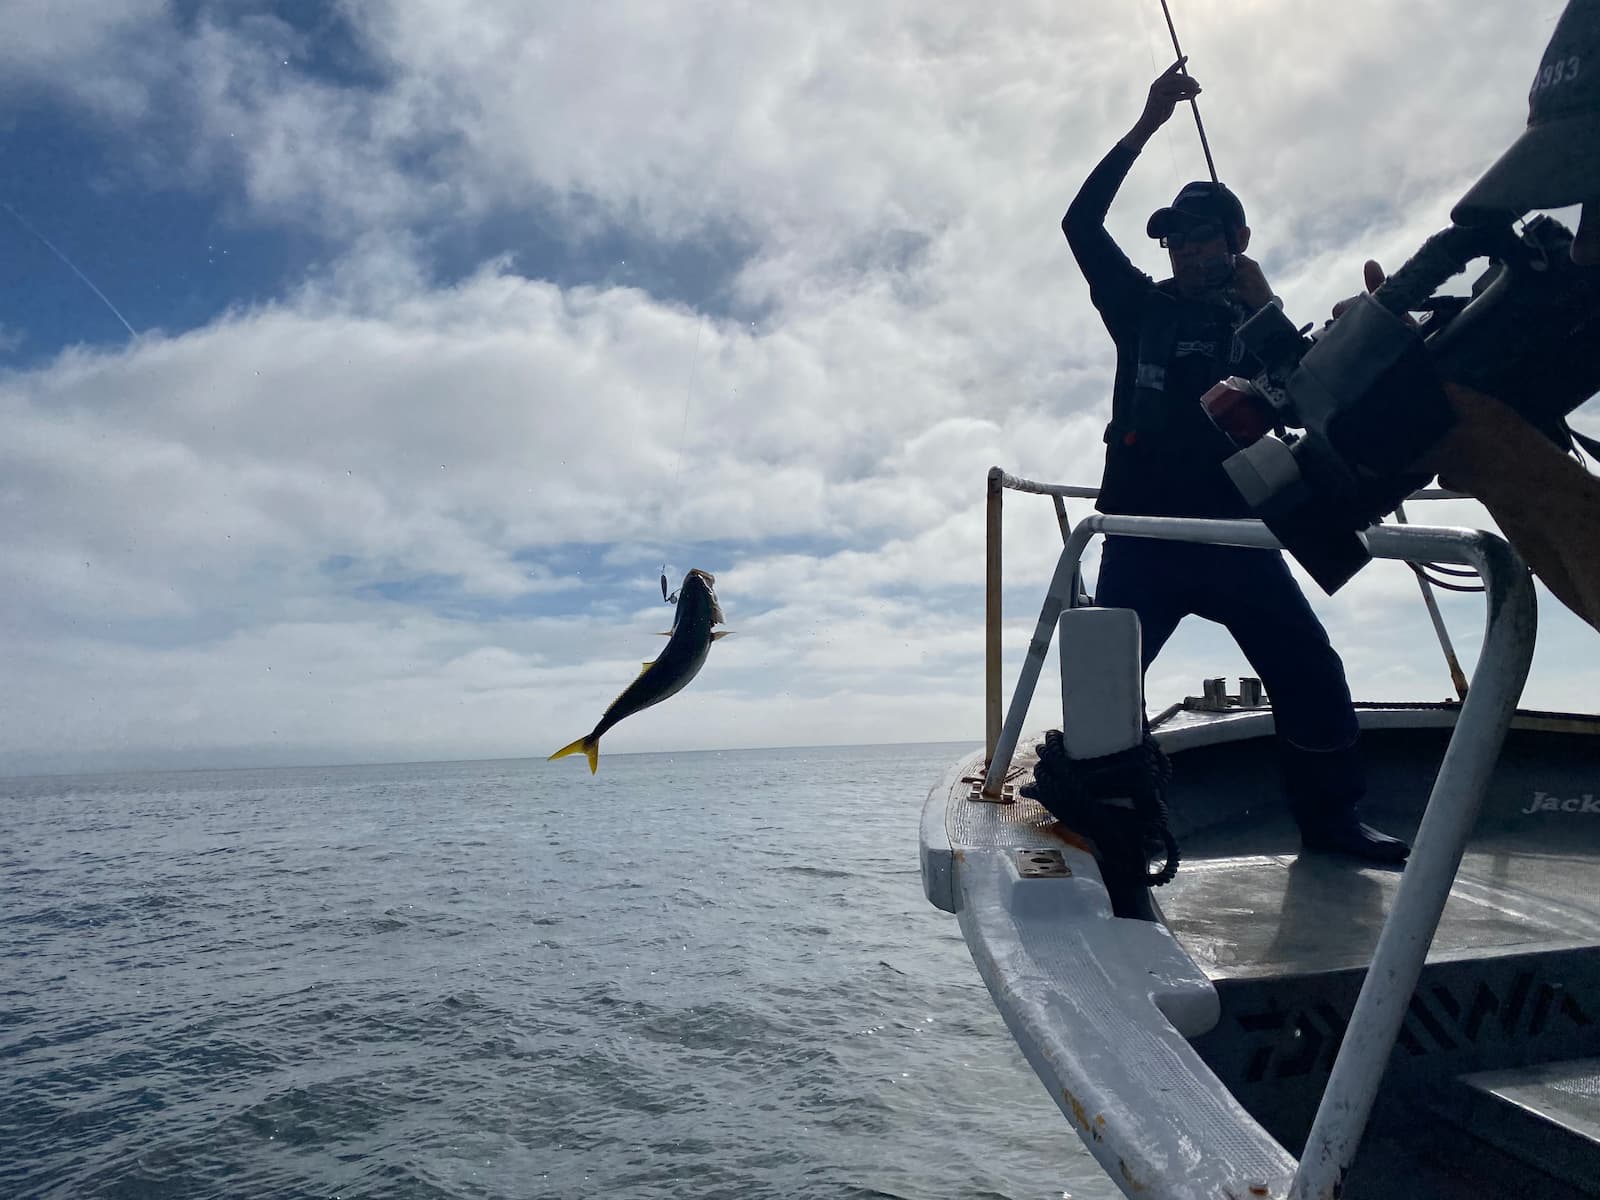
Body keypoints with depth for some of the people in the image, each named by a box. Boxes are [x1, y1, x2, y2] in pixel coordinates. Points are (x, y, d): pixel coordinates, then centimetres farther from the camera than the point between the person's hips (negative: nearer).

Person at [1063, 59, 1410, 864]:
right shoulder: (1143, 308, 13)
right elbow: (1081, 223, 3)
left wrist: (1265, 312, -5)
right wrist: (1147, 125, -2)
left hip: (1235, 533, 1)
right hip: (1142, 534, -1)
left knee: (1312, 675, -4)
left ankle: (1329, 816, 10)